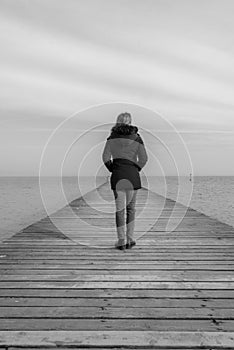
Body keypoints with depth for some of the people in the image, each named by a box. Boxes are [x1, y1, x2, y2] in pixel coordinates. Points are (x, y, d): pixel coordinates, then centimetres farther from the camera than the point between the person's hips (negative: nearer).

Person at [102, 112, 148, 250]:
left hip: (117, 175, 0)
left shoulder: (112, 137, 4)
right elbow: (144, 158, -4)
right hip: (132, 174, 0)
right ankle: (130, 239, 13)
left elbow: (106, 157, -1)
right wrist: (137, 169, 8)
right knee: (131, 207, 12)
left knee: (120, 208, 5)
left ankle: (121, 241, 6)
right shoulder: (136, 137, 2)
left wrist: (112, 169, 9)